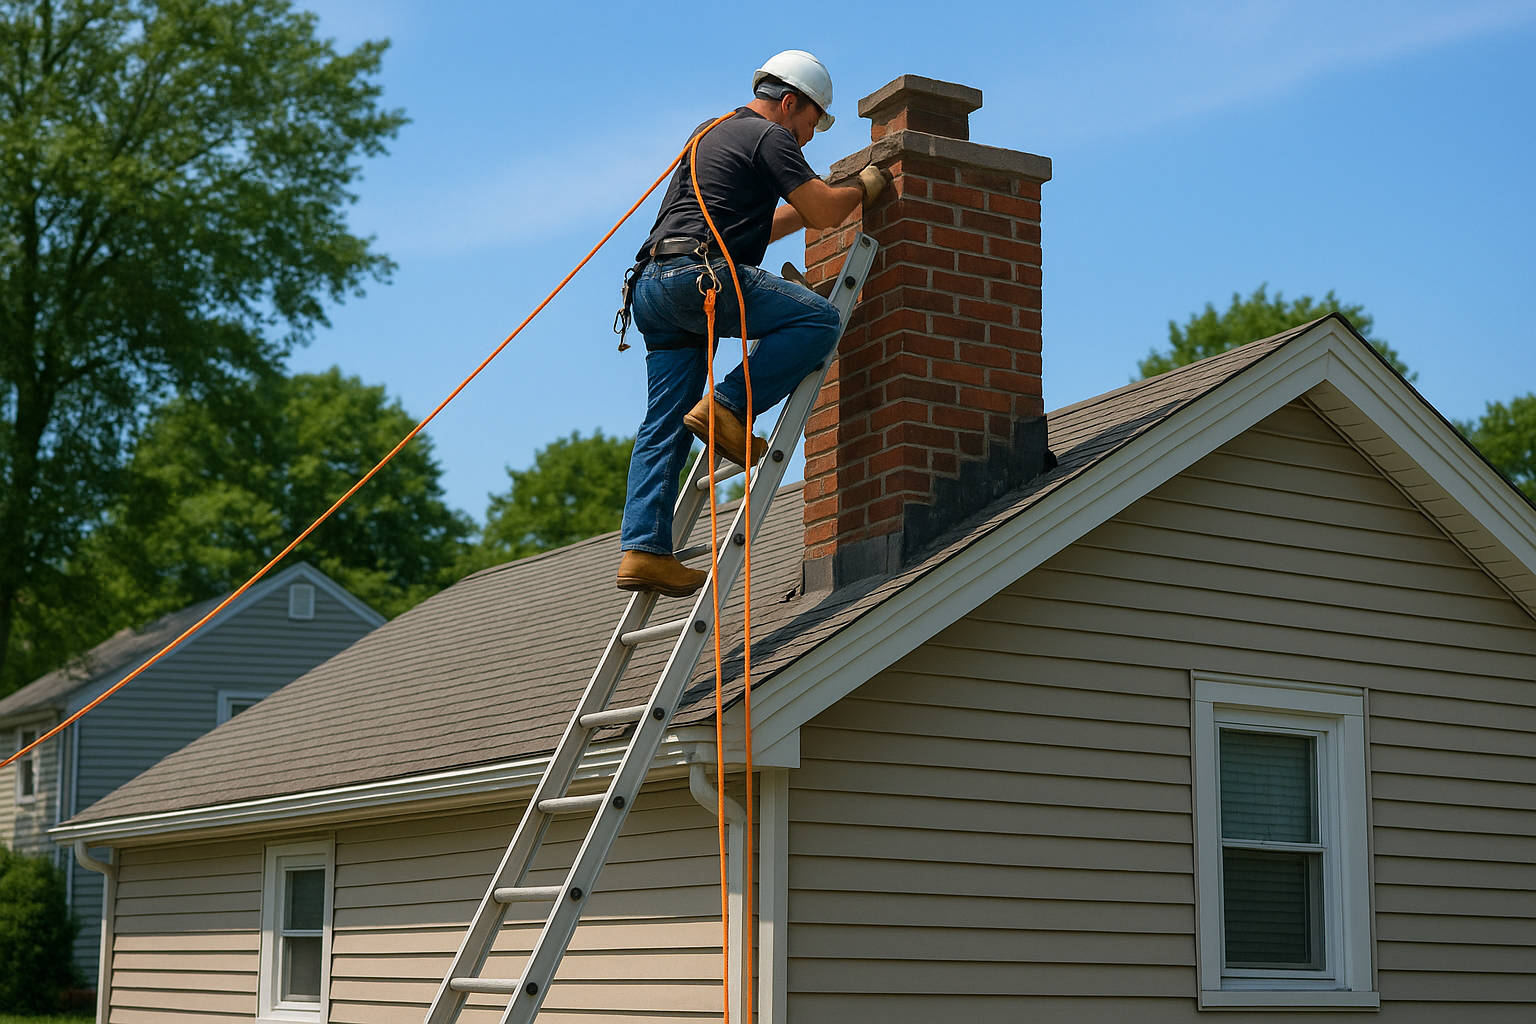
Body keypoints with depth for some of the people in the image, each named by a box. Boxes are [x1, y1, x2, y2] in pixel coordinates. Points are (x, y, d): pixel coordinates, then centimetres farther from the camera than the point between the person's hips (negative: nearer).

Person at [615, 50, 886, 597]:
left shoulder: (711, 134, 32)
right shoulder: (770, 136, 3)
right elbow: (824, 213, -3)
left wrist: (827, 199, 42)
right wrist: (864, 187, 16)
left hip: (651, 285, 9)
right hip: (697, 274, -9)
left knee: (663, 429, 3)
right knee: (819, 319, -10)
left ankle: (643, 549, -5)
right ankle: (726, 408, -14)